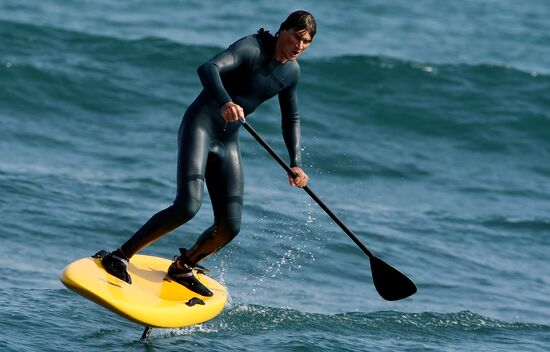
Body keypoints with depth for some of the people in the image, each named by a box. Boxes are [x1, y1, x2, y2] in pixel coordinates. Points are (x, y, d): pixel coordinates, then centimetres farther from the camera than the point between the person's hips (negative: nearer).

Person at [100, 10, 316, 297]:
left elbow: (291, 120, 22)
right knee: (187, 206, -25)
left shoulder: (291, 72, 8)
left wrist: (296, 164, 11)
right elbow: (208, 69, -31)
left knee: (230, 227, -2)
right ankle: (120, 257, -15)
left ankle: (182, 268, 23)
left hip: (227, 144, 7)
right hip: (200, 125, -7)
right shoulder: (251, 48, -14)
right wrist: (225, 102, -49)